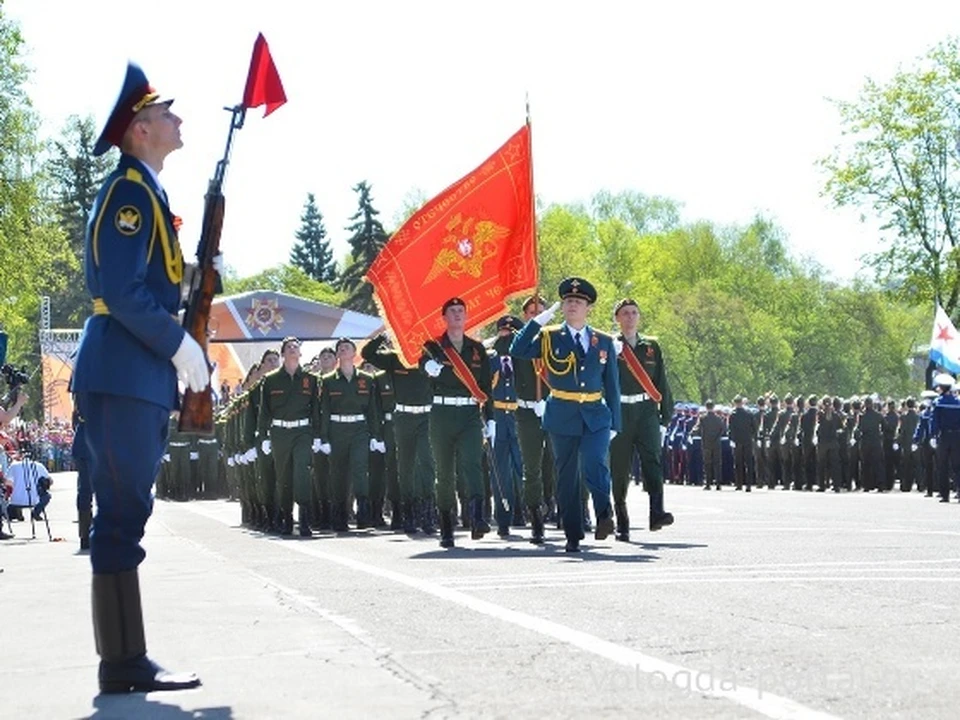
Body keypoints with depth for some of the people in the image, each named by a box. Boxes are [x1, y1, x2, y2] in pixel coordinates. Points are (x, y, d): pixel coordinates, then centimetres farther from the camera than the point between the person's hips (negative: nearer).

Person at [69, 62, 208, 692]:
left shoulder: (144, 192, 21)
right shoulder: (130, 191, -10)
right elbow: (122, 290, -20)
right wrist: (179, 344, -15)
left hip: (135, 375, 10)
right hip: (124, 376, -10)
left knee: (125, 514, 10)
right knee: (123, 515, -9)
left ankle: (126, 658, 14)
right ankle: (124, 662, -7)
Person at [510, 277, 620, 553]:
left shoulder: (604, 342, 10)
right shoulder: (549, 337, 4)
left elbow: (612, 385, 12)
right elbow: (518, 350, -12)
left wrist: (614, 424, 7)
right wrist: (539, 319, -13)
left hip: (596, 416, 0)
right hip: (562, 417, 0)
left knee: (594, 464, -25)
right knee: (567, 477, 4)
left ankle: (604, 514, -9)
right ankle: (573, 536, 13)